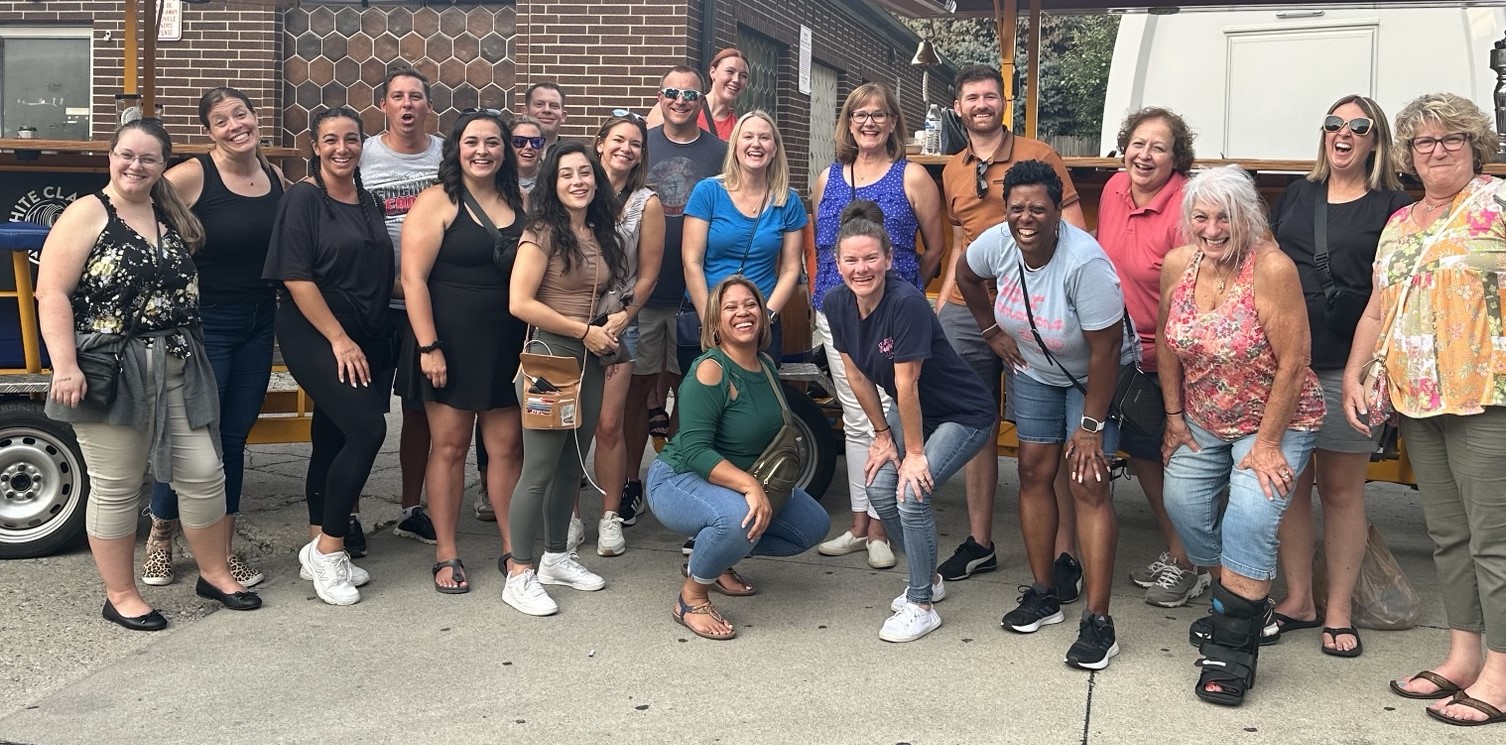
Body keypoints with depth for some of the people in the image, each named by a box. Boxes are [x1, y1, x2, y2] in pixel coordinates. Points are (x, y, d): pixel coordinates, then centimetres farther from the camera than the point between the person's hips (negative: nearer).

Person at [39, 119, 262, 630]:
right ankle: (119, 596, 17)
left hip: (178, 370, 6)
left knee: (203, 473, 7)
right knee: (115, 488, 4)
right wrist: (65, 367, -19)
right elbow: (51, 293, -13)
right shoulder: (87, 213, -6)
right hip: (111, 372, -6)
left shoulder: (173, 215, 12)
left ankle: (214, 574, 24)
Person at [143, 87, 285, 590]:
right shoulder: (192, 176, -13)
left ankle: (223, 549, 21)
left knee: (234, 436, 11)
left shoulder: (276, 178, 5)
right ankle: (160, 534, 25)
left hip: (258, 324, 5)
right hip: (204, 323, -5)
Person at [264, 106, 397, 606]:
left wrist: (375, 339, 11)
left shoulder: (369, 203, 13)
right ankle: (327, 550, -6)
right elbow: (296, 278, -13)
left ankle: (320, 554, 19)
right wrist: (339, 339, -16)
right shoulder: (303, 198, -7)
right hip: (314, 336, -6)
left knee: (332, 440, 10)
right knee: (367, 429, -18)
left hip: (368, 340, 6)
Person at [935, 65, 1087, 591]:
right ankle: (979, 542, 22)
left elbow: (1075, 233, -2)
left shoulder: (1038, 156, -1)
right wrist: (940, 305, 15)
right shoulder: (952, 172, 14)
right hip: (966, 312, 5)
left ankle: (1064, 552, 3)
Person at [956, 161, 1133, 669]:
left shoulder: (1084, 262, -33)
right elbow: (967, 275, 10)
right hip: (1035, 370, 6)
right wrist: (992, 331, 6)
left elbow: (1105, 350, -28)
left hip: (1095, 376, -6)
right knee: (1034, 472, 6)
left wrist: (1090, 425, -23)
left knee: (1088, 485, -13)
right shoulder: (997, 243, -16)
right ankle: (1043, 593, 19)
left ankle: (1097, 621, -10)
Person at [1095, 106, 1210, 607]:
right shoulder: (1114, 189, 1)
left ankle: (1188, 565, 22)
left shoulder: (1186, 207, -21)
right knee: (1139, 452, 17)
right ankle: (1172, 552, 35)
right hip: (1122, 349, 8)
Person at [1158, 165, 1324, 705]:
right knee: (1183, 505, 3)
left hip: (1275, 419, -6)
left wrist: (1267, 444, -17)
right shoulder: (1178, 265, -8)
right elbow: (1167, 343, 6)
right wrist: (1174, 416, 4)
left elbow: (1293, 364, -21)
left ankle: (1233, 651, -7)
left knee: (1249, 521, -18)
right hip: (1204, 421, 6)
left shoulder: (1271, 268, -24)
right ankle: (1245, 603, 28)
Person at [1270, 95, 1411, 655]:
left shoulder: (1394, 206, 3)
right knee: (1289, 481, 7)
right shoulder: (1296, 196, 14)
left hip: (1350, 368, -3)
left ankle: (1338, 613, 15)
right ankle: (1297, 600, 20)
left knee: (1341, 487, 4)